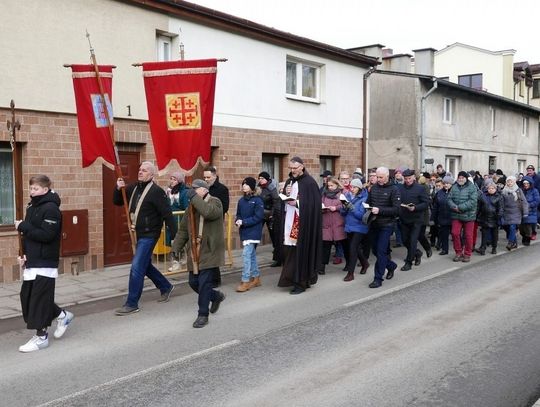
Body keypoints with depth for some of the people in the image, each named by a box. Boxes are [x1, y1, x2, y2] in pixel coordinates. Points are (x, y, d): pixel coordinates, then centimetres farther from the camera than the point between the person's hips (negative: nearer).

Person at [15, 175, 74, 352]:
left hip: (45, 263, -9)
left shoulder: (51, 209, -14)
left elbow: (46, 235, -22)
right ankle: (61, 315, 27)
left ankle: (41, 336, 8)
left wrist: (23, 226, -18)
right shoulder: (32, 207, 13)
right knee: (27, 296, 11)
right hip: (32, 262, 9)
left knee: (39, 297, -4)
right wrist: (25, 254, 5)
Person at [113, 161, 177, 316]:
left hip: (149, 235, -9)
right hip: (138, 234, 9)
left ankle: (132, 304, 0)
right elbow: (117, 201, 14)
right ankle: (166, 287, 40)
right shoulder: (133, 188, 7)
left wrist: (175, 235, -19)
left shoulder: (156, 191, -16)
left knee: (137, 268, -10)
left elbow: (167, 214, -17)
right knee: (145, 265, 20)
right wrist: (118, 189, -6)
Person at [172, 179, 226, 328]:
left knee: (204, 283, -8)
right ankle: (216, 296, 35)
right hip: (194, 252, 7)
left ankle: (203, 315, 5)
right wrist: (175, 248, 8)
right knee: (193, 282, 10)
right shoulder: (192, 206, 14)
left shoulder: (215, 202, -7)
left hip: (209, 252, -7)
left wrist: (194, 197, -22)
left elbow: (208, 212, -32)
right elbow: (183, 230, 15)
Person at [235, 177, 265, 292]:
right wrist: (237, 221, -7)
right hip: (244, 232, 7)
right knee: (251, 255, 14)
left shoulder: (257, 200, -10)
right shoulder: (241, 200, 8)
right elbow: (238, 214, 15)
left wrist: (243, 222, -18)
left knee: (246, 254, -12)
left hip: (253, 232, -7)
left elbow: (258, 217, -16)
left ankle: (245, 281, -8)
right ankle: (256, 277, 25)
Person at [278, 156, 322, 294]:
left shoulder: (309, 182, -7)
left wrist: (296, 203, -19)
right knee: (289, 251, 4)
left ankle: (301, 282, 3)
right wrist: (286, 194, -3)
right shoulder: (289, 182, 14)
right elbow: (284, 201, 18)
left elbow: (314, 204, -13)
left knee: (301, 251, -5)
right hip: (289, 222, 7)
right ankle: (292, 279, 15)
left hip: (303, 223, -6)